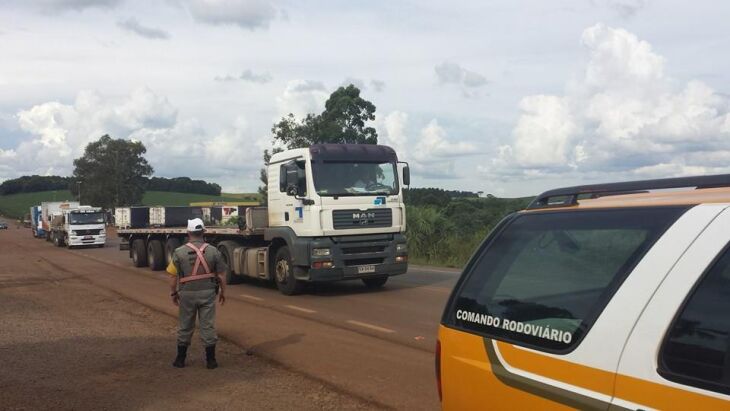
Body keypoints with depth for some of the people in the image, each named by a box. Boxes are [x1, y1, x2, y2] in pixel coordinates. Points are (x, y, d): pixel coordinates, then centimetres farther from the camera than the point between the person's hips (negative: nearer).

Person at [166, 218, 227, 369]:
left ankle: (180, 359, 23)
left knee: (185, 327, 14)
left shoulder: (179, 252, -7)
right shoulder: (213, 251, -6)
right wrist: (223, 291, 11)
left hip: (187, 294, 0)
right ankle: (210, 360, 11)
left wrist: (173, 293, 10)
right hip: (207, 293, 0)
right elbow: (220, 275, -2)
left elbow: (173, 276, -3)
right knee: (208, 327, 6)